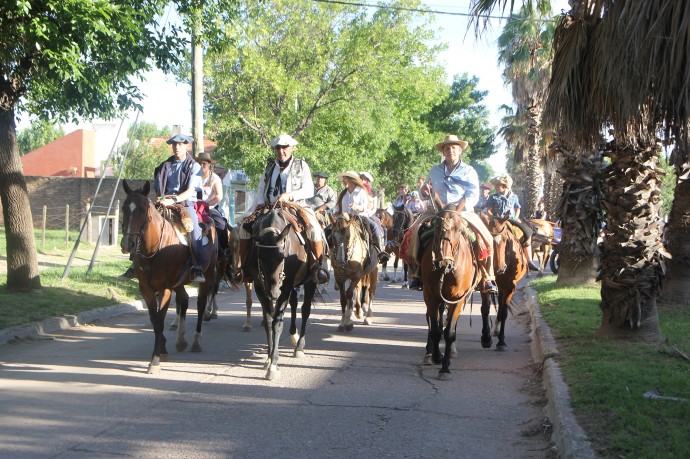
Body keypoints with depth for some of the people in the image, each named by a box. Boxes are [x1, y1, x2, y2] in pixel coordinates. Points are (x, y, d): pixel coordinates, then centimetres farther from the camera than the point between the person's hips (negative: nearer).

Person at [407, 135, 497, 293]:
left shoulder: (469, 171, 6)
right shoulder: (435, 171, 15)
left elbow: (472, 196, -5)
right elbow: (426, 191, 25)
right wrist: (424, 189, -1)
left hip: (463, 211, -2)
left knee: (486, 238, -22)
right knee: (415, 230, -24)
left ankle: (488, 278, -8)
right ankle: (415, 273, -14)